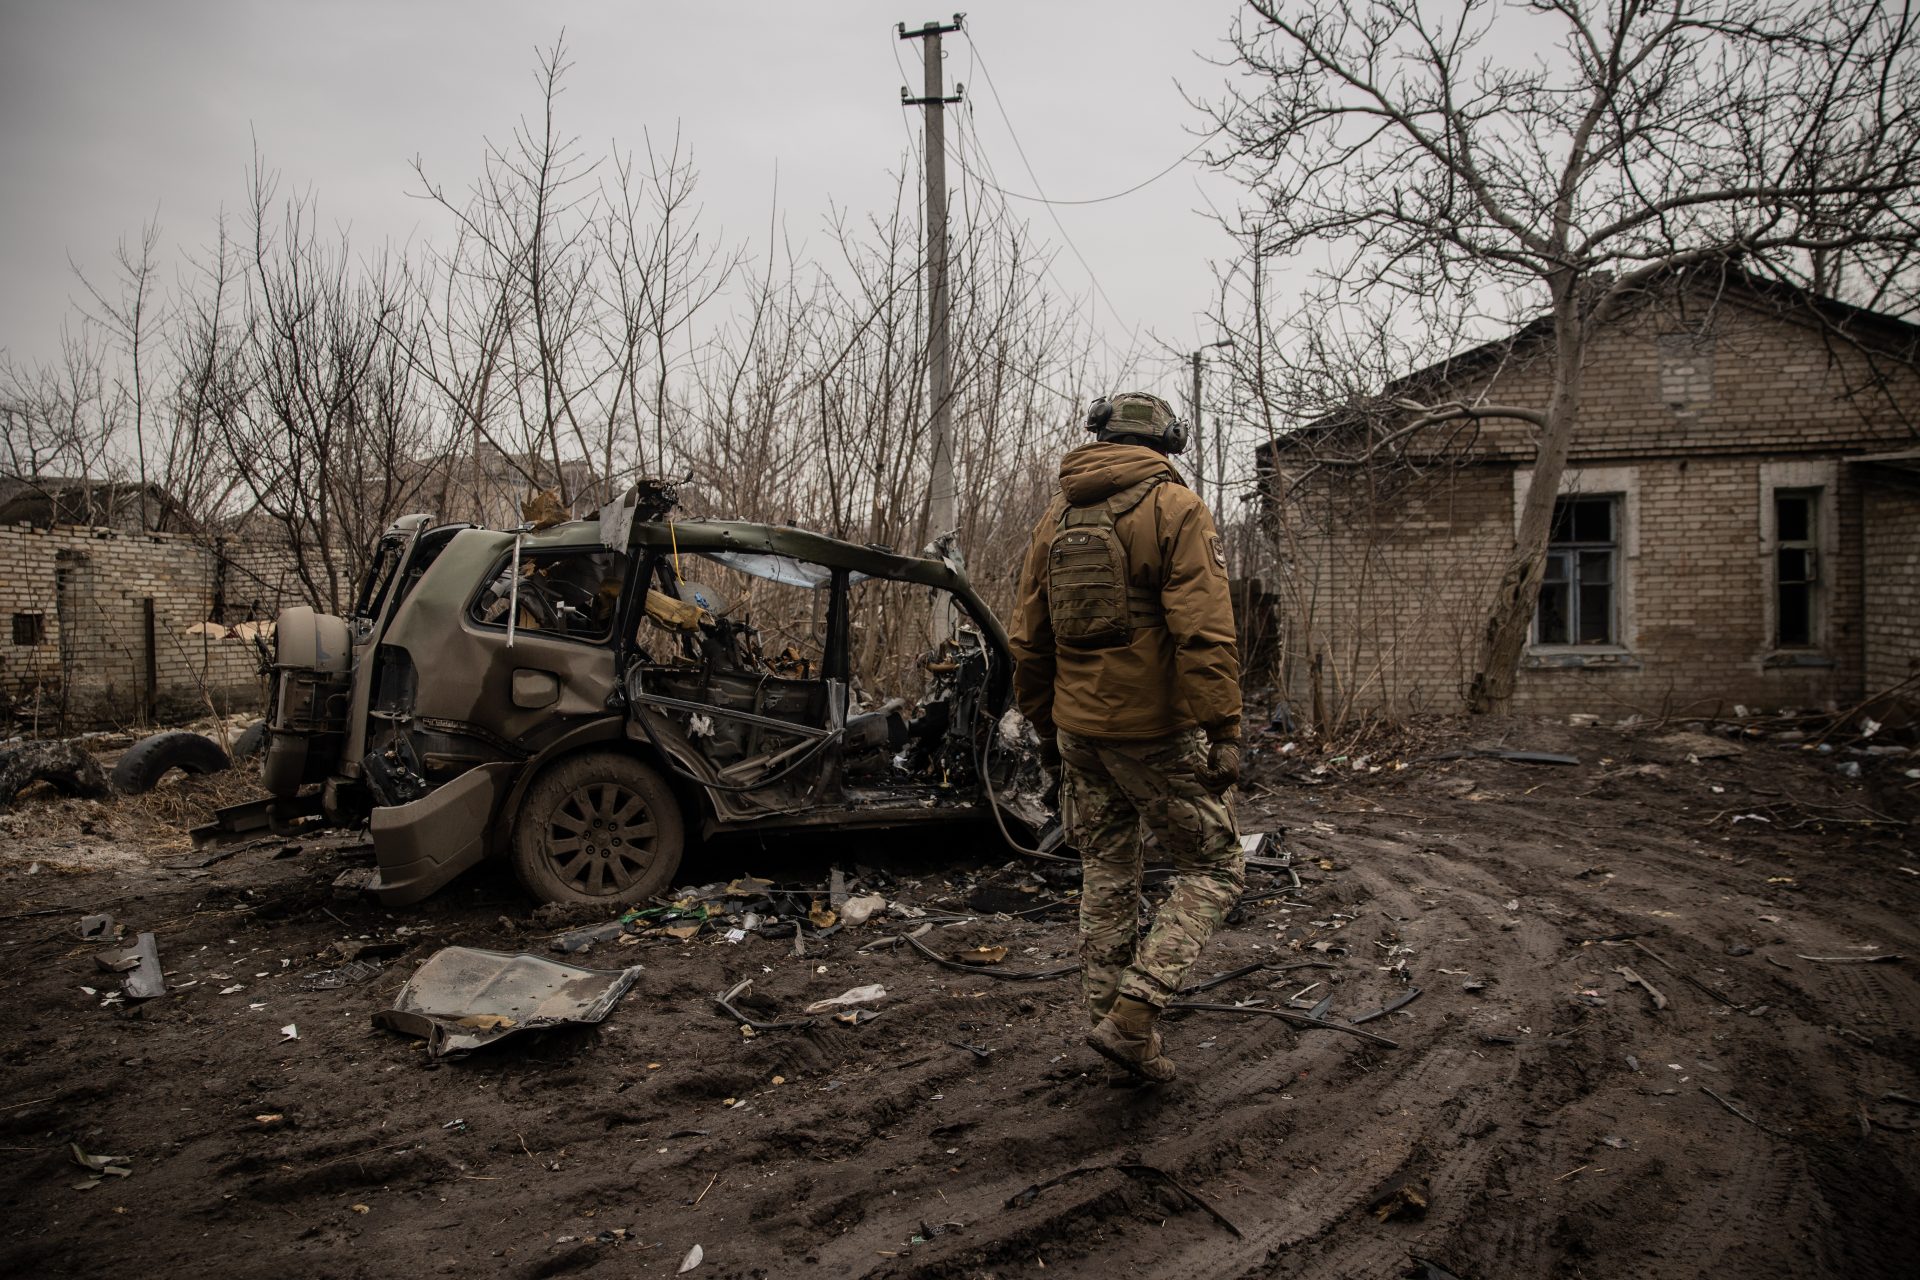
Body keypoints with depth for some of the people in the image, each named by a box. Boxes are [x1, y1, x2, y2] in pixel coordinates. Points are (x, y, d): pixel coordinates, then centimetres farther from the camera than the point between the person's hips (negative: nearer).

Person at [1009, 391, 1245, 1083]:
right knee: (1212, 869, 7)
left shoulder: (1056, 516, 10)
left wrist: (1045, 725, 21)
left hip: (1079, 730, 6)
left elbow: (1028, 640, 13)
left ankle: (1113, 1018, 24)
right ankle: (1132, 1013, -3)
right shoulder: (1175, 507, -8)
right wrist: (1223, 731, -17)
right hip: (1155, 730, -6)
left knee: (1105, 877, 17)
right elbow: (1204, 632, -18)